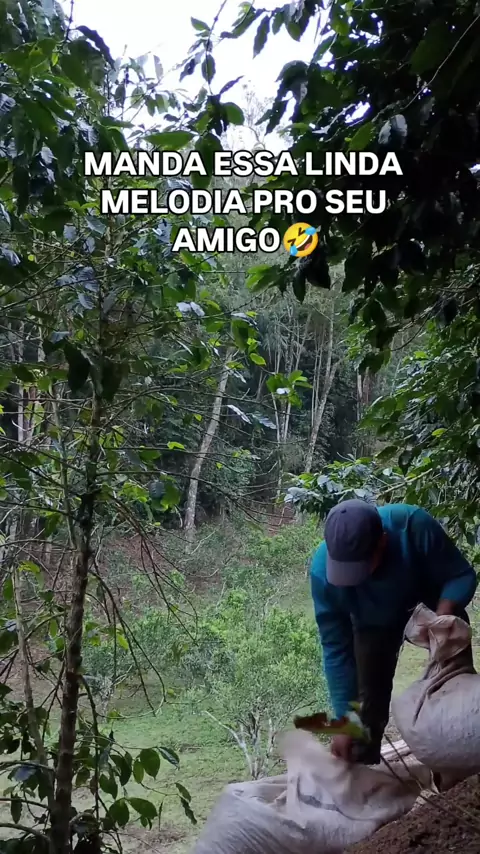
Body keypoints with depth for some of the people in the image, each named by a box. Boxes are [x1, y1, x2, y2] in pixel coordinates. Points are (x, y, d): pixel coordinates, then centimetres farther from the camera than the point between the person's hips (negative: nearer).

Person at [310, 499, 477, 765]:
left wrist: (443, 617, -47)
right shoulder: (323, 571, -37)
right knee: (370, 694, -4)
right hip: (374, 620, 0)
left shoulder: (413, 525, -43)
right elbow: (336, 649, -27)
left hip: (431, 596, 0)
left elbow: (462, 575, -28)